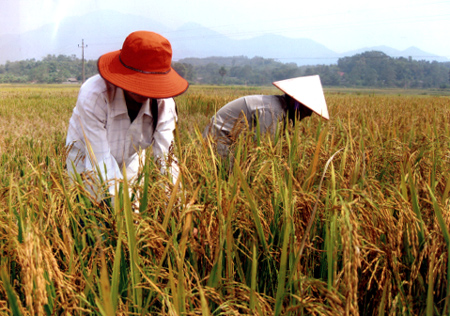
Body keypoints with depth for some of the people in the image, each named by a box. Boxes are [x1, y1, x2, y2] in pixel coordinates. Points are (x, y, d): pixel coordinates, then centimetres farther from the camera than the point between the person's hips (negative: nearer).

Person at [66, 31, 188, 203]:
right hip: (86, 161, -3)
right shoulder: (93, 95, -34)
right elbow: (101, 161, -36)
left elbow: (166, 155, -26)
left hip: (130, 161, 3)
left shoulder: (163, 102, -23)